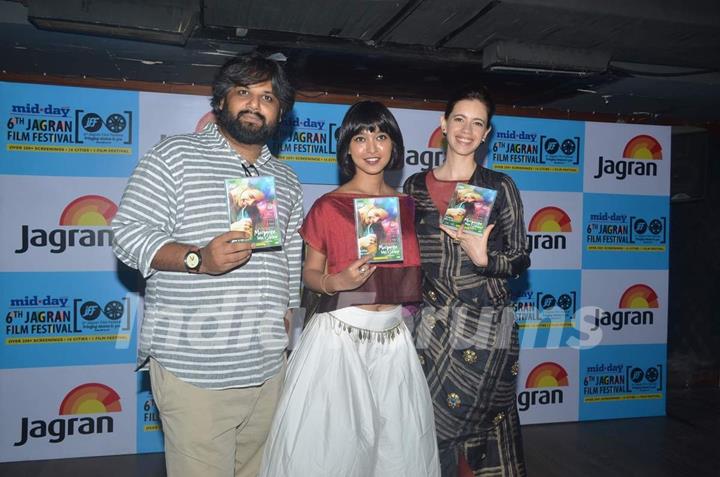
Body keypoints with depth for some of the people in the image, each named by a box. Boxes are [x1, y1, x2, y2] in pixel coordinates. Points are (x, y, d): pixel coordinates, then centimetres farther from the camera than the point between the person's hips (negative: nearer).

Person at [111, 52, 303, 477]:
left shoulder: (287, 180, 16)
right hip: (193, 367, -5)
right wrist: (197, 259, -22)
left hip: (268, 367, 5)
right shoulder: (175, 156, 1)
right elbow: (129, 234, -6)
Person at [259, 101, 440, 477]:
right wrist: (336, 282, -19)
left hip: (394, 338, 4)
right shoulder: (328, 206, -5)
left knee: (398, 441, 11)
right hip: (339, 336, -3)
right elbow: (309, 273, -1)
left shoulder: (407, 205, 7)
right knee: (331, 441, 3)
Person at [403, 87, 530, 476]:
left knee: (447, 423, 2)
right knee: (429, 426, 8)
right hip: (429, 323, 3)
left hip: (485, 324, -2)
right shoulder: (415, 186, 7)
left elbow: (520, 261, -1)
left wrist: (483, 259, -19)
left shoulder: (499, 187, -1)